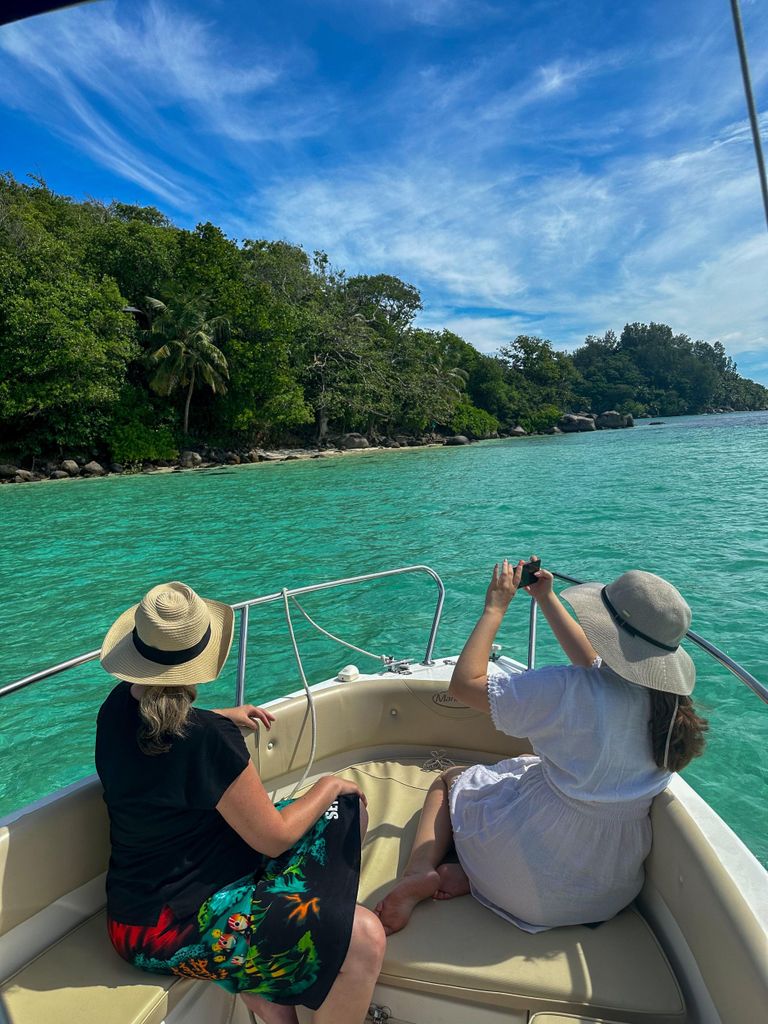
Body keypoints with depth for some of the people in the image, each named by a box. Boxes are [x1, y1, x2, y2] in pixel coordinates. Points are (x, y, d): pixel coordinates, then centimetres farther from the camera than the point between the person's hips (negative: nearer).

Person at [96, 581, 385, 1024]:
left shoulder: (118, 705, -5)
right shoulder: (209, 738, -30)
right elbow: (274, 838, -19)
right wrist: (329, 786, -4)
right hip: (170, 927, -9)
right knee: (364, 939, -24)